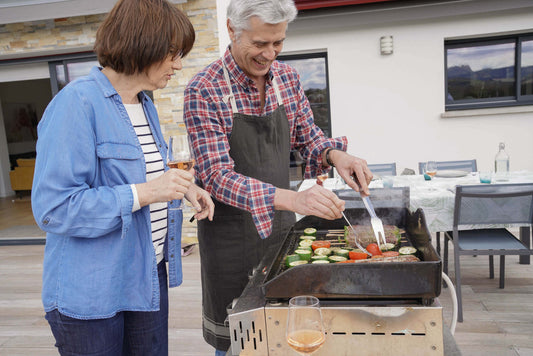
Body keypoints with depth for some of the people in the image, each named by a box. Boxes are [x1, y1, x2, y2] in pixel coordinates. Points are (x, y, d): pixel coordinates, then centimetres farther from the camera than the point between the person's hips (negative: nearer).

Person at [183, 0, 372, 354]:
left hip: (281, 221, 5)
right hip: (230, 228, -4)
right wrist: (292, 198, -37)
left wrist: (335, 155, -16)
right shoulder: (203, 91, -18)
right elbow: (217, 176, -24)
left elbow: (308, 138, 8)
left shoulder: (287, 77, -1)